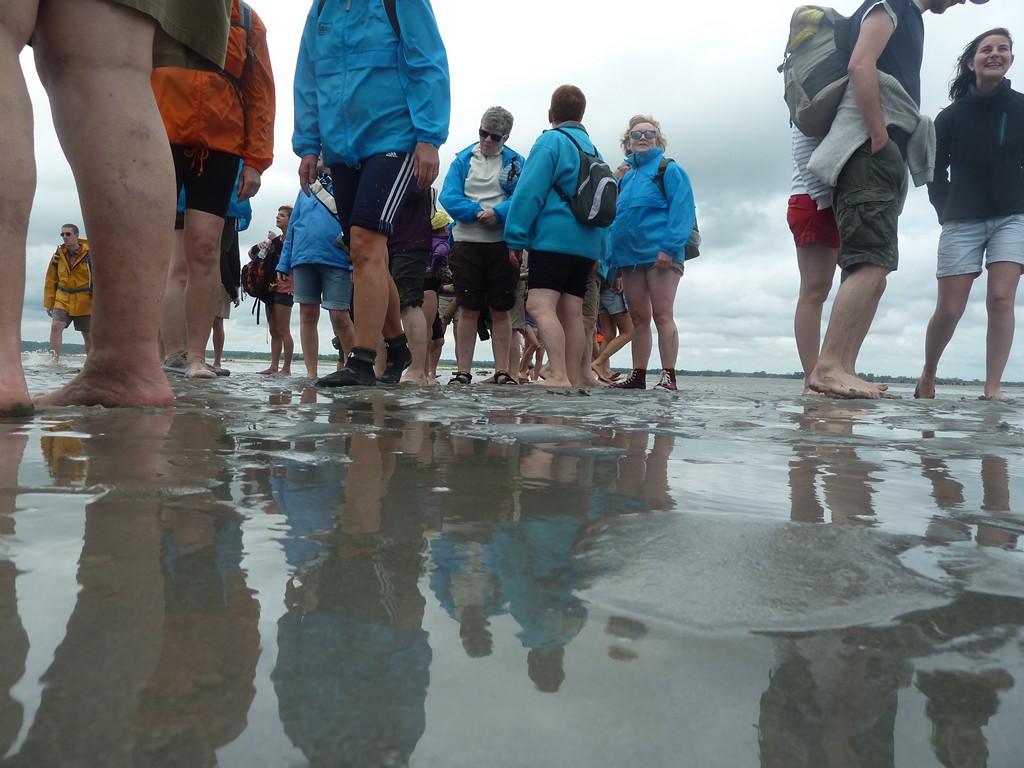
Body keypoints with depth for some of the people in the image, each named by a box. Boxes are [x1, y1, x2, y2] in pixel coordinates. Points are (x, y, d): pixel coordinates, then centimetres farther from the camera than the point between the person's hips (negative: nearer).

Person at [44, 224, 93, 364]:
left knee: (88, 335, 7)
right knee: (56, 326, -18)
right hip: (62, 300, 2)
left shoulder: (89, 254, -8)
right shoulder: (58, 255, 3)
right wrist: (49, 303, 7)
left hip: (84, 303, -2)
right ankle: (54, 361, -17)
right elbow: (50, 281, 8)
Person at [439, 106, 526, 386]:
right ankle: (463, 371, 6)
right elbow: (448, 197, -3)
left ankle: (502, 371, 10)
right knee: (468, 310, 1)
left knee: (501, 310, 4)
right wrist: (478, 212, -16)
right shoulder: (463, 159, 9)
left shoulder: (516, 162, 7)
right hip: (467, 242, 1)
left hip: (503, 243, 0)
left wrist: (497, 213, -21)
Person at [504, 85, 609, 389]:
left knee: (539, 306, -15)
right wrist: (600, 250, 20)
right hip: (587, 242, 8)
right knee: (571, 312, 7)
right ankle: (572, 379, 8)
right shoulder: (593, 150, 21)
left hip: (553, 238, -8)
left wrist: (515, 237, -9)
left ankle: (558, 376, -28)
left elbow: (529, 193, -9)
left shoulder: (551, 141, 0)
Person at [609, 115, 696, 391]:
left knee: (662, 314, -9)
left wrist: (669, 247, -20)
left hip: (660, 254, -6)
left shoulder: (669, 169, 4)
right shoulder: (626, 178, 21)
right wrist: (613, 255, 12)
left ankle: (668, 377, -8)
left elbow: (682, 209, -8)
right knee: (638, 318, 7)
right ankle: (637, 376, 12)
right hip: (628, 256, 6)